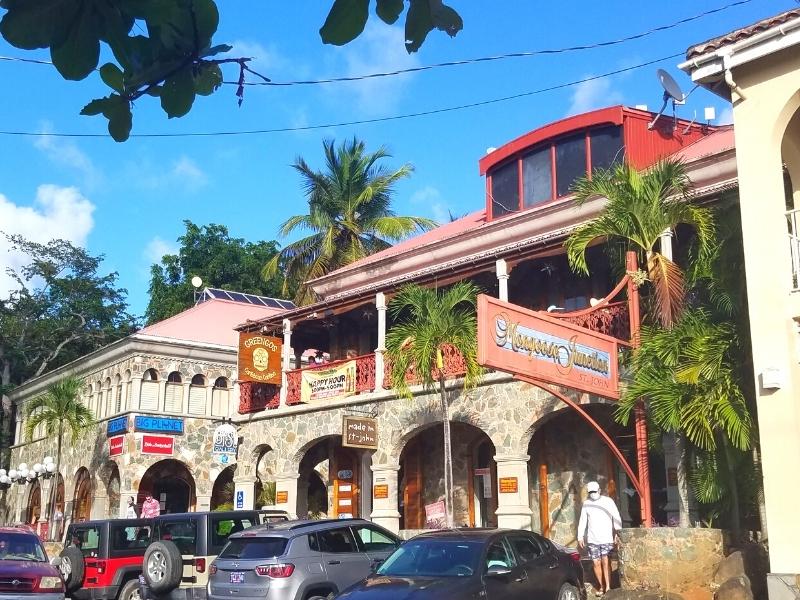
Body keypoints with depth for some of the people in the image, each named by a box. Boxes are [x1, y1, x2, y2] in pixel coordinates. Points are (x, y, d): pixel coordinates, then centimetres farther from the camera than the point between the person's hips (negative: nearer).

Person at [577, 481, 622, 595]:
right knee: (596, 563, 2)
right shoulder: (586, 503, 9)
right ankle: (602, 586, 14)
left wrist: (618, 533, -13)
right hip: (592, 539, 3)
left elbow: (616, 518, -4)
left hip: (606, 537, -3)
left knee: (606, 561, -12)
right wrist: (580, 537, 7)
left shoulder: (608, 501, -1)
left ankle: (608, 587, -11)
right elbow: (582, 521, 12)